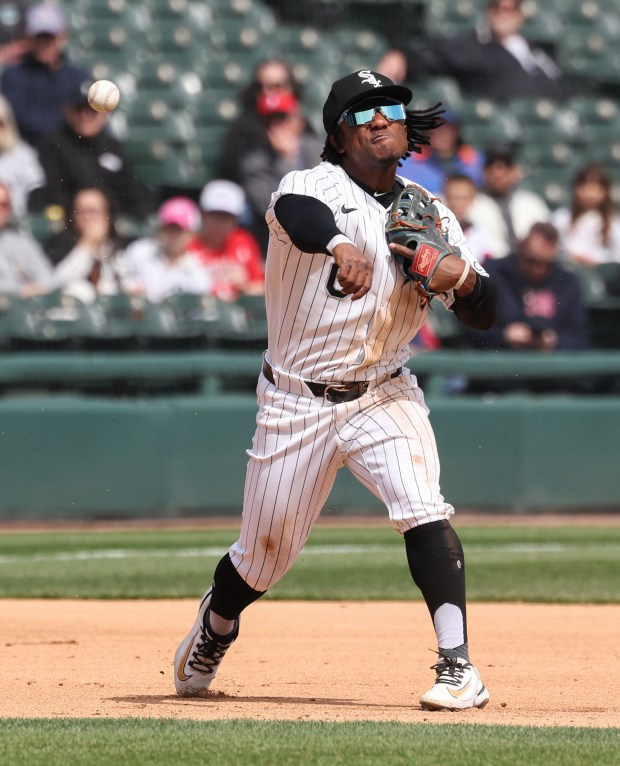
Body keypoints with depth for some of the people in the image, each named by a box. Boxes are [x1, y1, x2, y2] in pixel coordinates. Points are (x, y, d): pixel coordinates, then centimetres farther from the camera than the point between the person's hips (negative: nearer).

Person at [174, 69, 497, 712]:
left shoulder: (430, 215, 3)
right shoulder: (316, 185, -10)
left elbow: (483, 314, 0)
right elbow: (295, 210, -37)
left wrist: (461, 275, -23)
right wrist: (340, 246, -59)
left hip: (383, 395, 2)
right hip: (296, 403, -2)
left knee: (422, 508, -24)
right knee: (264, 556, 9)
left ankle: (458, 668, -26)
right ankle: (215, 628, 43)